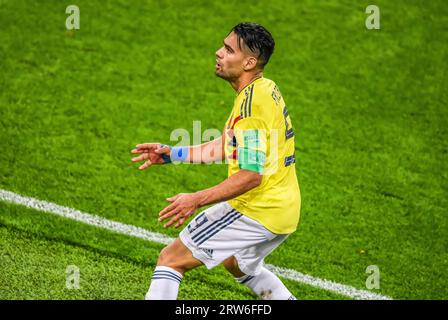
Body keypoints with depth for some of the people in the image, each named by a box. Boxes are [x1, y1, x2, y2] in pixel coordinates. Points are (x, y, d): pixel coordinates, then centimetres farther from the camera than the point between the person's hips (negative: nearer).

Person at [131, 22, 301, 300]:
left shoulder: (251, 104, -21)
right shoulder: (265, 89, 10)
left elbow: (251, 174, -26)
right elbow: (227, 147, 19)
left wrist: (197, 200, -25)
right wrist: (173, 154, 17)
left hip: (256, 211, -10)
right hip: (285, 209, 10)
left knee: (171, 259, -7)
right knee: (239, 265, 37)